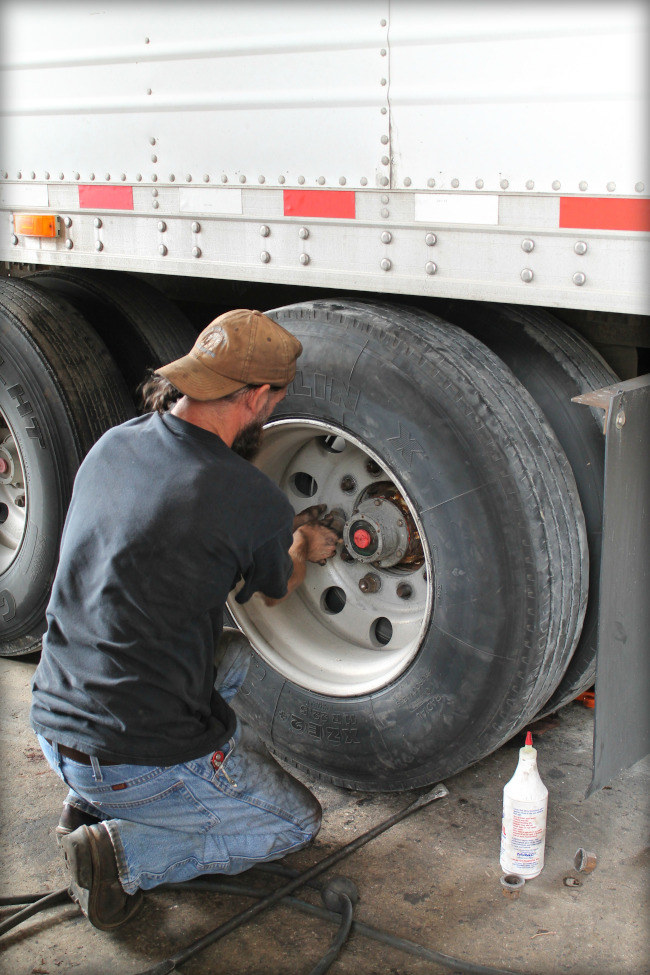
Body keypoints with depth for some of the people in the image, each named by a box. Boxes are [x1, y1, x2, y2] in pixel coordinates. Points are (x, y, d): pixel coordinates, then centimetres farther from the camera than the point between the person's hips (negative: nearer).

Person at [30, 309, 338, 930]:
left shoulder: (111, 446, 0)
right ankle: (127, 853, -3)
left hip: (54, 729, 7)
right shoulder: (254, 503, -19)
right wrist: (304, 547, 29)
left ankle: (93, 804, 16)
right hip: (147, 757, -7)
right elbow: (275, 592, 5)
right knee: (296, 823, 18)